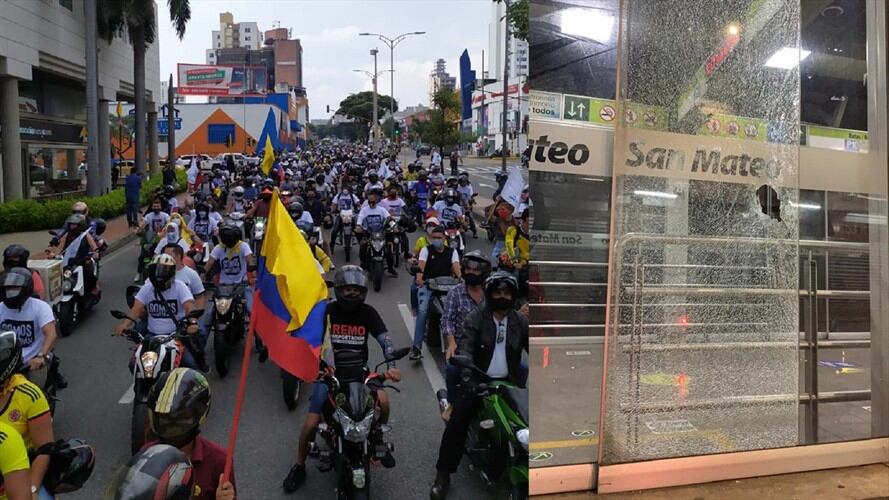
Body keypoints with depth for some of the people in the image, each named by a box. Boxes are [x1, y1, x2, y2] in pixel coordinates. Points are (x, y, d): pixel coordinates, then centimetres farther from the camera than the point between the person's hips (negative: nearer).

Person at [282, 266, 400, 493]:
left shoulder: (368, 312, -2)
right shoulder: (327, 311, -7)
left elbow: (385, 340, -6)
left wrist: (391, 366, -22)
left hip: (359, 371, 1)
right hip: (329, 372, -1)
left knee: (383, 401, -24)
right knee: (311, 423, -11)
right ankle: (299, 467, 14)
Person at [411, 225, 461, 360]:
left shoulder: (452, 251, 13)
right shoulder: (426, 250, 8)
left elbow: (456, 265, -5)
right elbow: (421, 264, -10)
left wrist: (459, 278, -27)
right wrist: (419, 277, -32)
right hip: (428, 285, -2)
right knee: (422, 311, -22)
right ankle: (416, 347, -23)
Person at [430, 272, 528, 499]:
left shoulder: (520, 322, 5)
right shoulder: (475, 318, -5)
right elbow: (465, 349, -16)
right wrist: (467, 378, -34)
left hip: (509, 382, 3)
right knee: (456, 424, -15)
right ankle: (443, 474, -3)